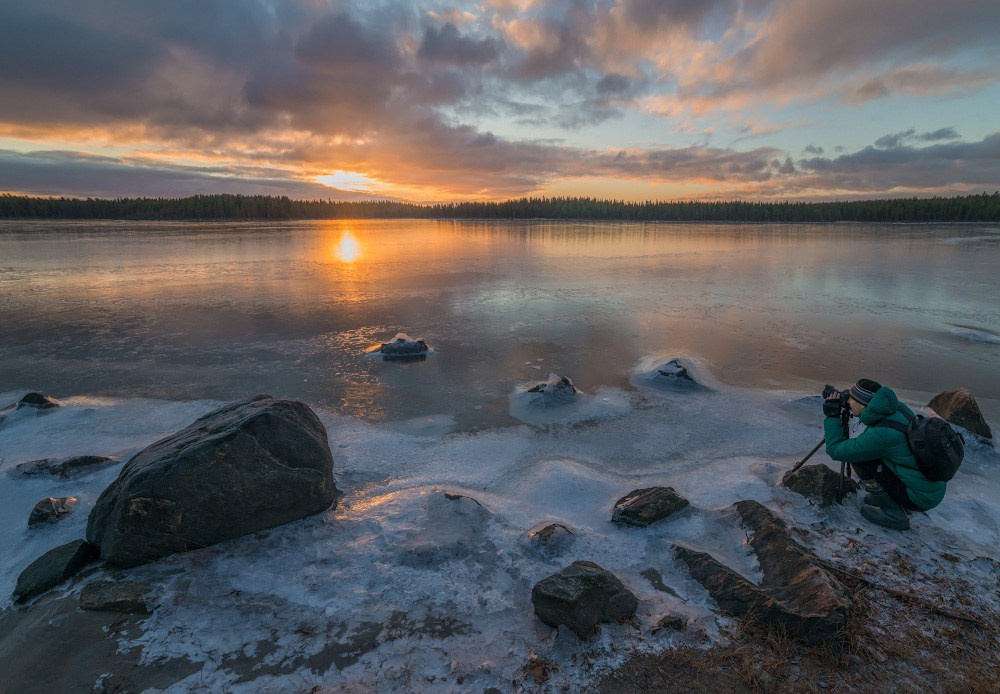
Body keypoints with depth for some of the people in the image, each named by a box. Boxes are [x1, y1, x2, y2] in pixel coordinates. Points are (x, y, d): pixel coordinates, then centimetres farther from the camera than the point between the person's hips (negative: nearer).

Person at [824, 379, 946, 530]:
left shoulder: (880, 434, -28)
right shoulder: (896, 409, -5)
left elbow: (836, 450, -20)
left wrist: (831, 415, -13)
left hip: (922, 498, -8)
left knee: (858, 457, -14)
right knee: (860, 452, 12)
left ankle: (894, 514, 0)